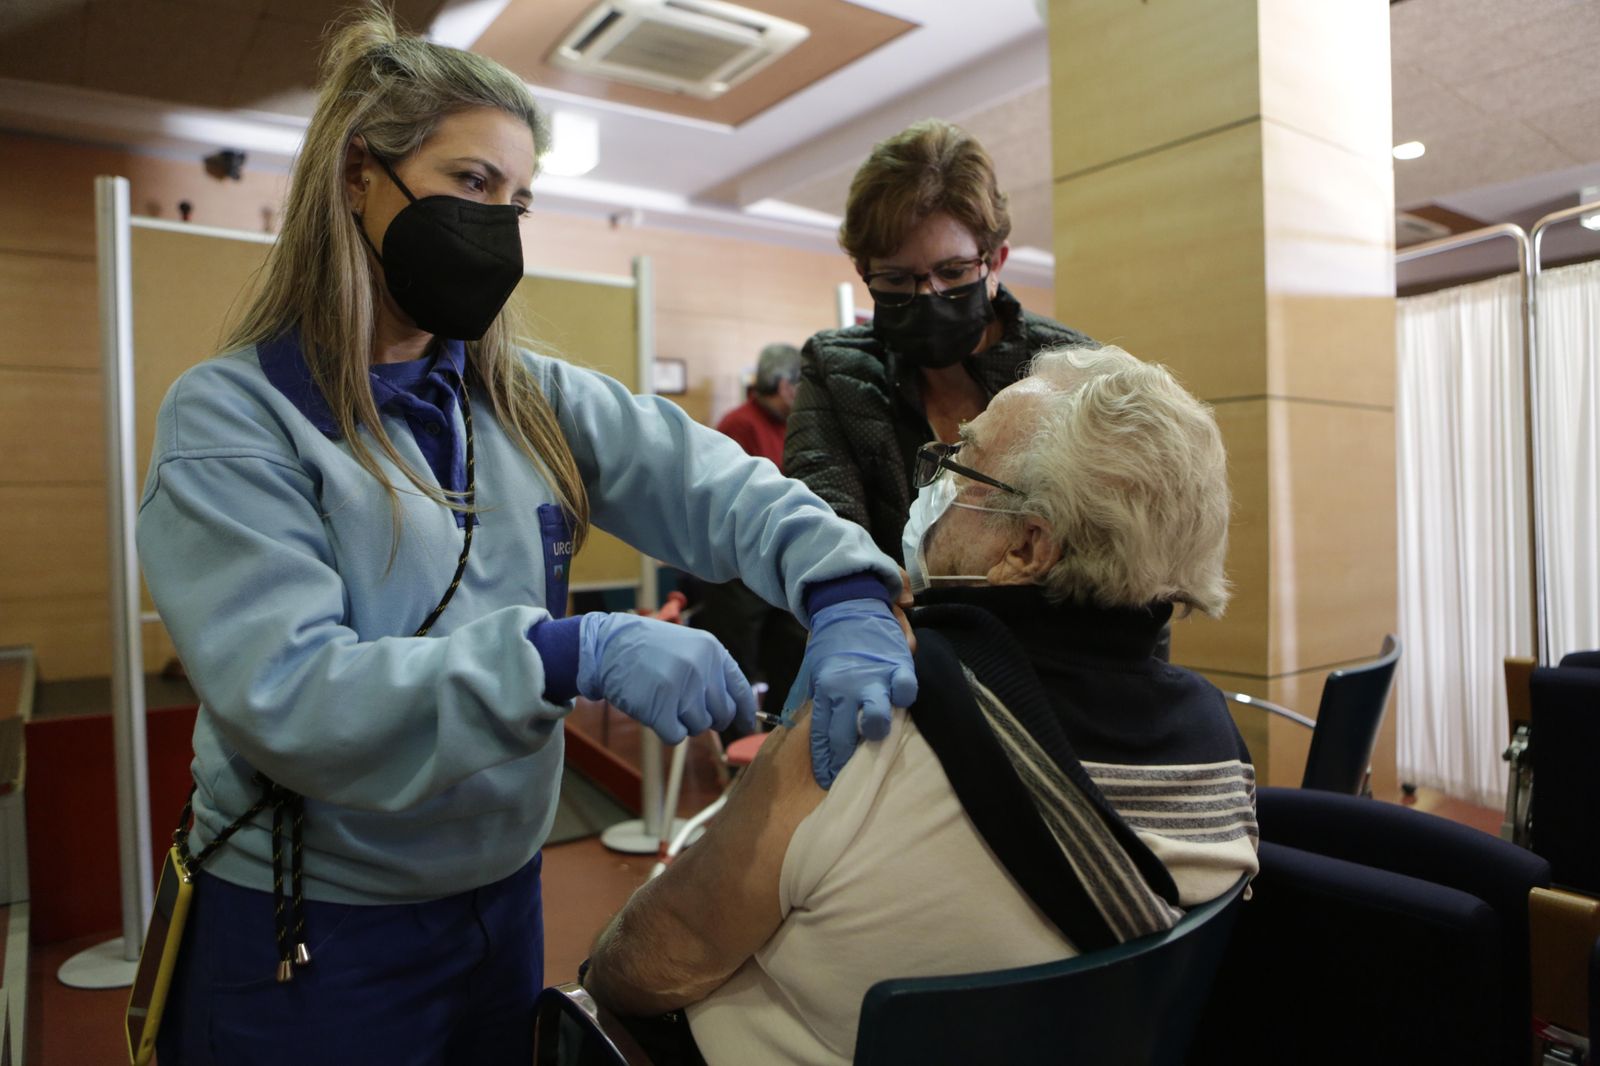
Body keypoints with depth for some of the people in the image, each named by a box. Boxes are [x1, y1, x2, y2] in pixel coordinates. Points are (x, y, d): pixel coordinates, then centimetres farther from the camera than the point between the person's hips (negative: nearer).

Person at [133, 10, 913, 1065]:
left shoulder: (531, 401, 0)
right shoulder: (232, 419, -14)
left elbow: (711, 482, -10)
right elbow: (283, 692, -26)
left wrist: (842, 590, -29)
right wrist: (572, 655, -37)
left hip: (504, 894, 5)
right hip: (311, 936, -4)